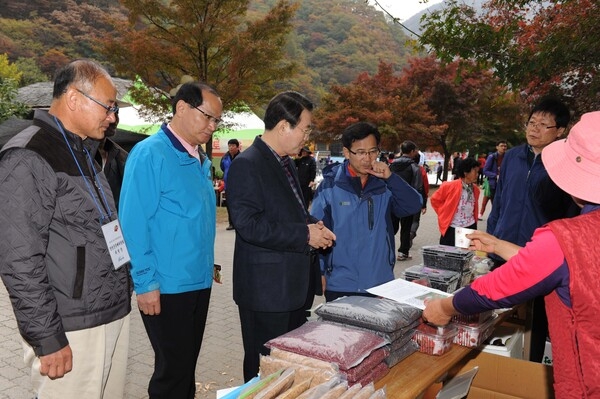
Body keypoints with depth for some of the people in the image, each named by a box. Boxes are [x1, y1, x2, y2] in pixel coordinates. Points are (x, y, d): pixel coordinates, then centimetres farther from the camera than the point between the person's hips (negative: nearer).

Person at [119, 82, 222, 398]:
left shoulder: (201, 159, 9)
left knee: (187, 364, 20)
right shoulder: (149, 154, -15)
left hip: (199, 282, 7)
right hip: (167, 287, -7)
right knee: (173, 369, 6)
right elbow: (134, 224, -17)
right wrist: (146, 283, -17)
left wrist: (206, 265, 14)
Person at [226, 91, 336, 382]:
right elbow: (249, 225, -25)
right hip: (266, 289, -9)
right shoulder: (247, 164, -16)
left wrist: (313, 228, 3)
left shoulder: (286, 163, 14)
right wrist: (305, 234, -20)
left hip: (295, 286, 9)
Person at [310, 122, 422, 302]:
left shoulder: (384, 185, 3)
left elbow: (414, 206, -7)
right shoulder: (331, 185, -4)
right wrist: (319, 272, -7)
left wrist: (390, 177, -16)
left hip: (380, 283, 3)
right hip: (340, 285, -2)